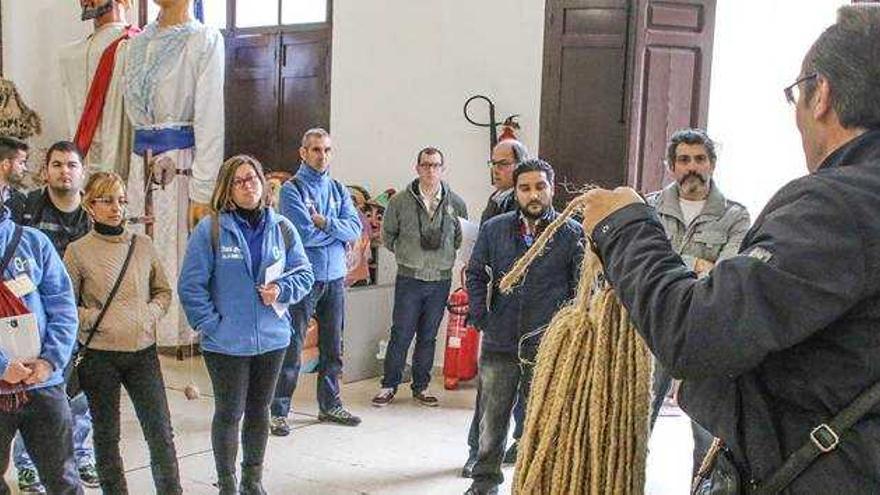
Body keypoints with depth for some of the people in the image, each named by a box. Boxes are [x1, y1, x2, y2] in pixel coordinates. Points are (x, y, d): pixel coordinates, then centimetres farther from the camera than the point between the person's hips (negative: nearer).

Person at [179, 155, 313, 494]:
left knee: (259, 410, 17)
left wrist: (282, 290, -11)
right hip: (226, 342, -4)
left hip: (272, 338, 4)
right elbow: (191, 284, -8)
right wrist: (211, 324, -14)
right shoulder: (211, 229, -9)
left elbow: (304, 273, 8)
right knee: (229, 414, 6)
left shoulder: (282, 228, 2)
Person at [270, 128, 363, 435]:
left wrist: (325, 223, -15)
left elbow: (356, 228, -2)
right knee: (292, 347, -3)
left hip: (335, 278, 6)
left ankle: (330, 405, 27)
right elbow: (304, 234, -18)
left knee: (333, 347, 14)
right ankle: (279, 411, 6)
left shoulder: (339, 190, 11)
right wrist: (337, 229, -5)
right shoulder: (292, 189, -6)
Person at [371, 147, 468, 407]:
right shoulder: (400, 201, -3)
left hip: (441, 280, 2)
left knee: (428, 337, 11)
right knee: (400, 335, 0)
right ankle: (389, 386, 13)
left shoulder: (456, 203, 1)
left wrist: (445, 256, 4)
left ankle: (421, 386, 22)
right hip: (409, 278, -2)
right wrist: (405, 254, 4)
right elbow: (388, 234, 8)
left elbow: (462, 238, 13)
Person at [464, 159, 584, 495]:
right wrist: (482, 319, 0)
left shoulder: (573, 234, -2)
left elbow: (583, 288, 0)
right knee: (491, 419, 13)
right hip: (498, 345, 2)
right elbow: (475, 276, 10)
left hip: (548, 349, -2)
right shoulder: (494, 229, 5)